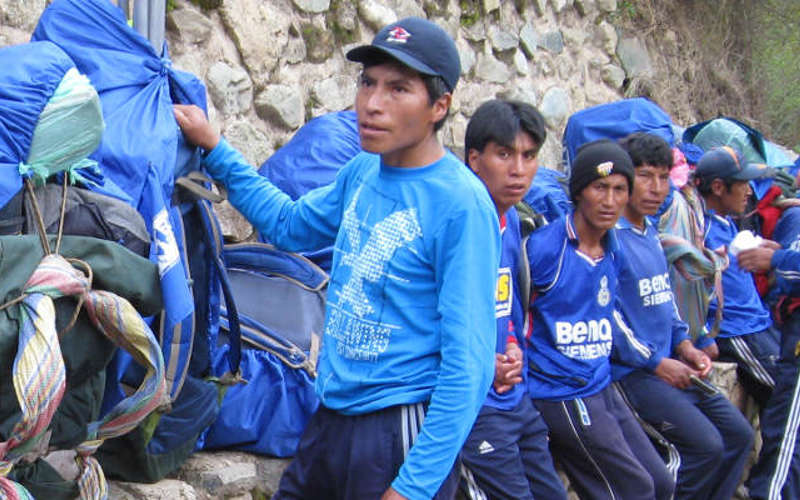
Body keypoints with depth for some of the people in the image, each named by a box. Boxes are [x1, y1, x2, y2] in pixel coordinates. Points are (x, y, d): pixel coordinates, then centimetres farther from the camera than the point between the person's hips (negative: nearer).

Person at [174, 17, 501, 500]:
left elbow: (468, 365, -19)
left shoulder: (460, 203, -17)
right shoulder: (362, 173, 5)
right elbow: (289, 223, 26)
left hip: (403, 434, -7)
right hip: (331, 420, 7)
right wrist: (215, 148, 21)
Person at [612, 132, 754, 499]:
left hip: (668, 365, 9)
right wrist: (657, 363, -14)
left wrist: (684, 345, 8)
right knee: (705, 445, -18)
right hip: (630, 371, -9)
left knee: (738, 433, 8)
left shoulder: (650, 234, 13)